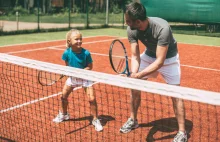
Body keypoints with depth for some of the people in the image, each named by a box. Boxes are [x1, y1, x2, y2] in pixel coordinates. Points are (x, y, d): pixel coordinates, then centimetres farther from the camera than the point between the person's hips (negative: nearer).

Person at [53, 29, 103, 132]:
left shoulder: (86, 53, -23)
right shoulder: (67, 53, -16)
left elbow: (90, 66, -12)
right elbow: (67, 65, 2)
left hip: (85, 77, -3)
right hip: (72, 77, 3)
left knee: (92, 98, -12)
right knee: (63, 96, 10)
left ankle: (95, 120, 6)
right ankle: (63, 114, 38)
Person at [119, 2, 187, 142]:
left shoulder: (162, 28, -40)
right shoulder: (131, 30, -24)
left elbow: (160, 61, -38)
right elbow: (135, 56, -18)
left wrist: (139, 75, -45)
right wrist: (133, 74, -36)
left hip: (168, 58, -5)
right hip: (149, 55, 5)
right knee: (134, 86, 3)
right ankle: (133, 120, 24)